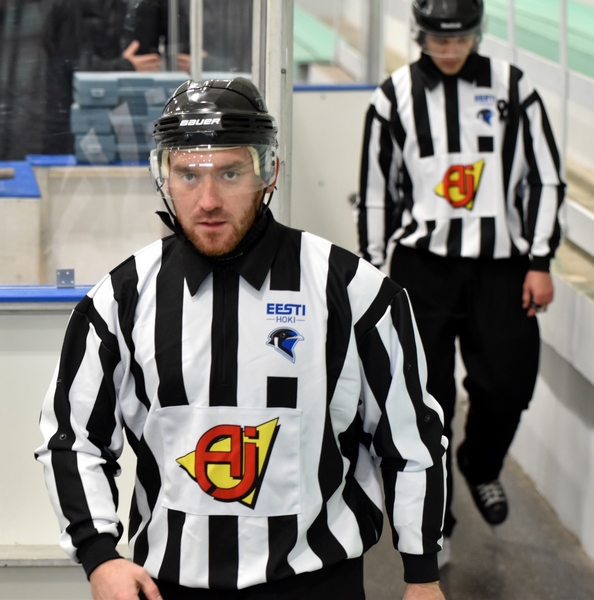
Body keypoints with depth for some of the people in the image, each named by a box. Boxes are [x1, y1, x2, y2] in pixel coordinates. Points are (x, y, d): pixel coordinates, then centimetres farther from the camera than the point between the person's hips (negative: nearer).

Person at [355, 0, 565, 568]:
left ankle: (480, 468, 31)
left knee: (506, 386, -3)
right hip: (422, 264, 0)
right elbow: (375, 187, 8)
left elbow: (544, 175, 4)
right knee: (426, 396, -3)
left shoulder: (511, 86, 1)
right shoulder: (395, 95, 2)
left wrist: (539, 262, 0)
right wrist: (372, 269, 7)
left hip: (500, 264, 1)